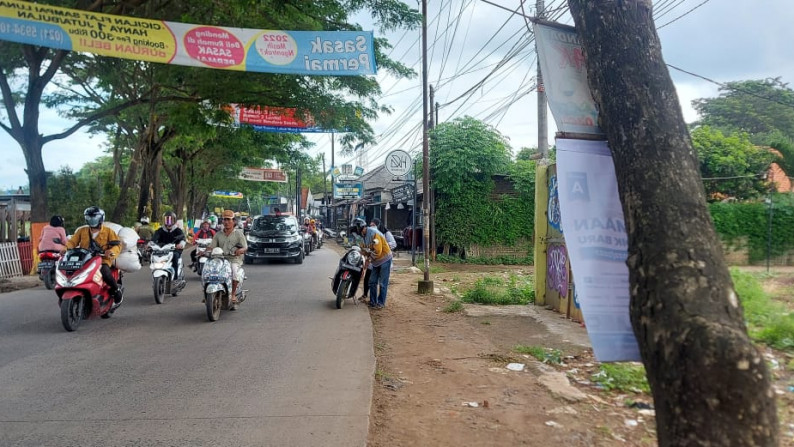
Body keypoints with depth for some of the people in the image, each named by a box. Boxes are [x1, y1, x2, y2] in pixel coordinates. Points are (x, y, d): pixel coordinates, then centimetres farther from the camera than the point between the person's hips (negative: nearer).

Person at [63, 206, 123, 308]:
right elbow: (72, 241, 9)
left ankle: (117, 292, -12)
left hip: (102, 260, -4)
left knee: (105, 272, -35)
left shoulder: (108, 231, 11)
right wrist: (66, 247, -14)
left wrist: (111, 251, -21)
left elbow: (117, 244, 1)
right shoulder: (82, 231, 20)